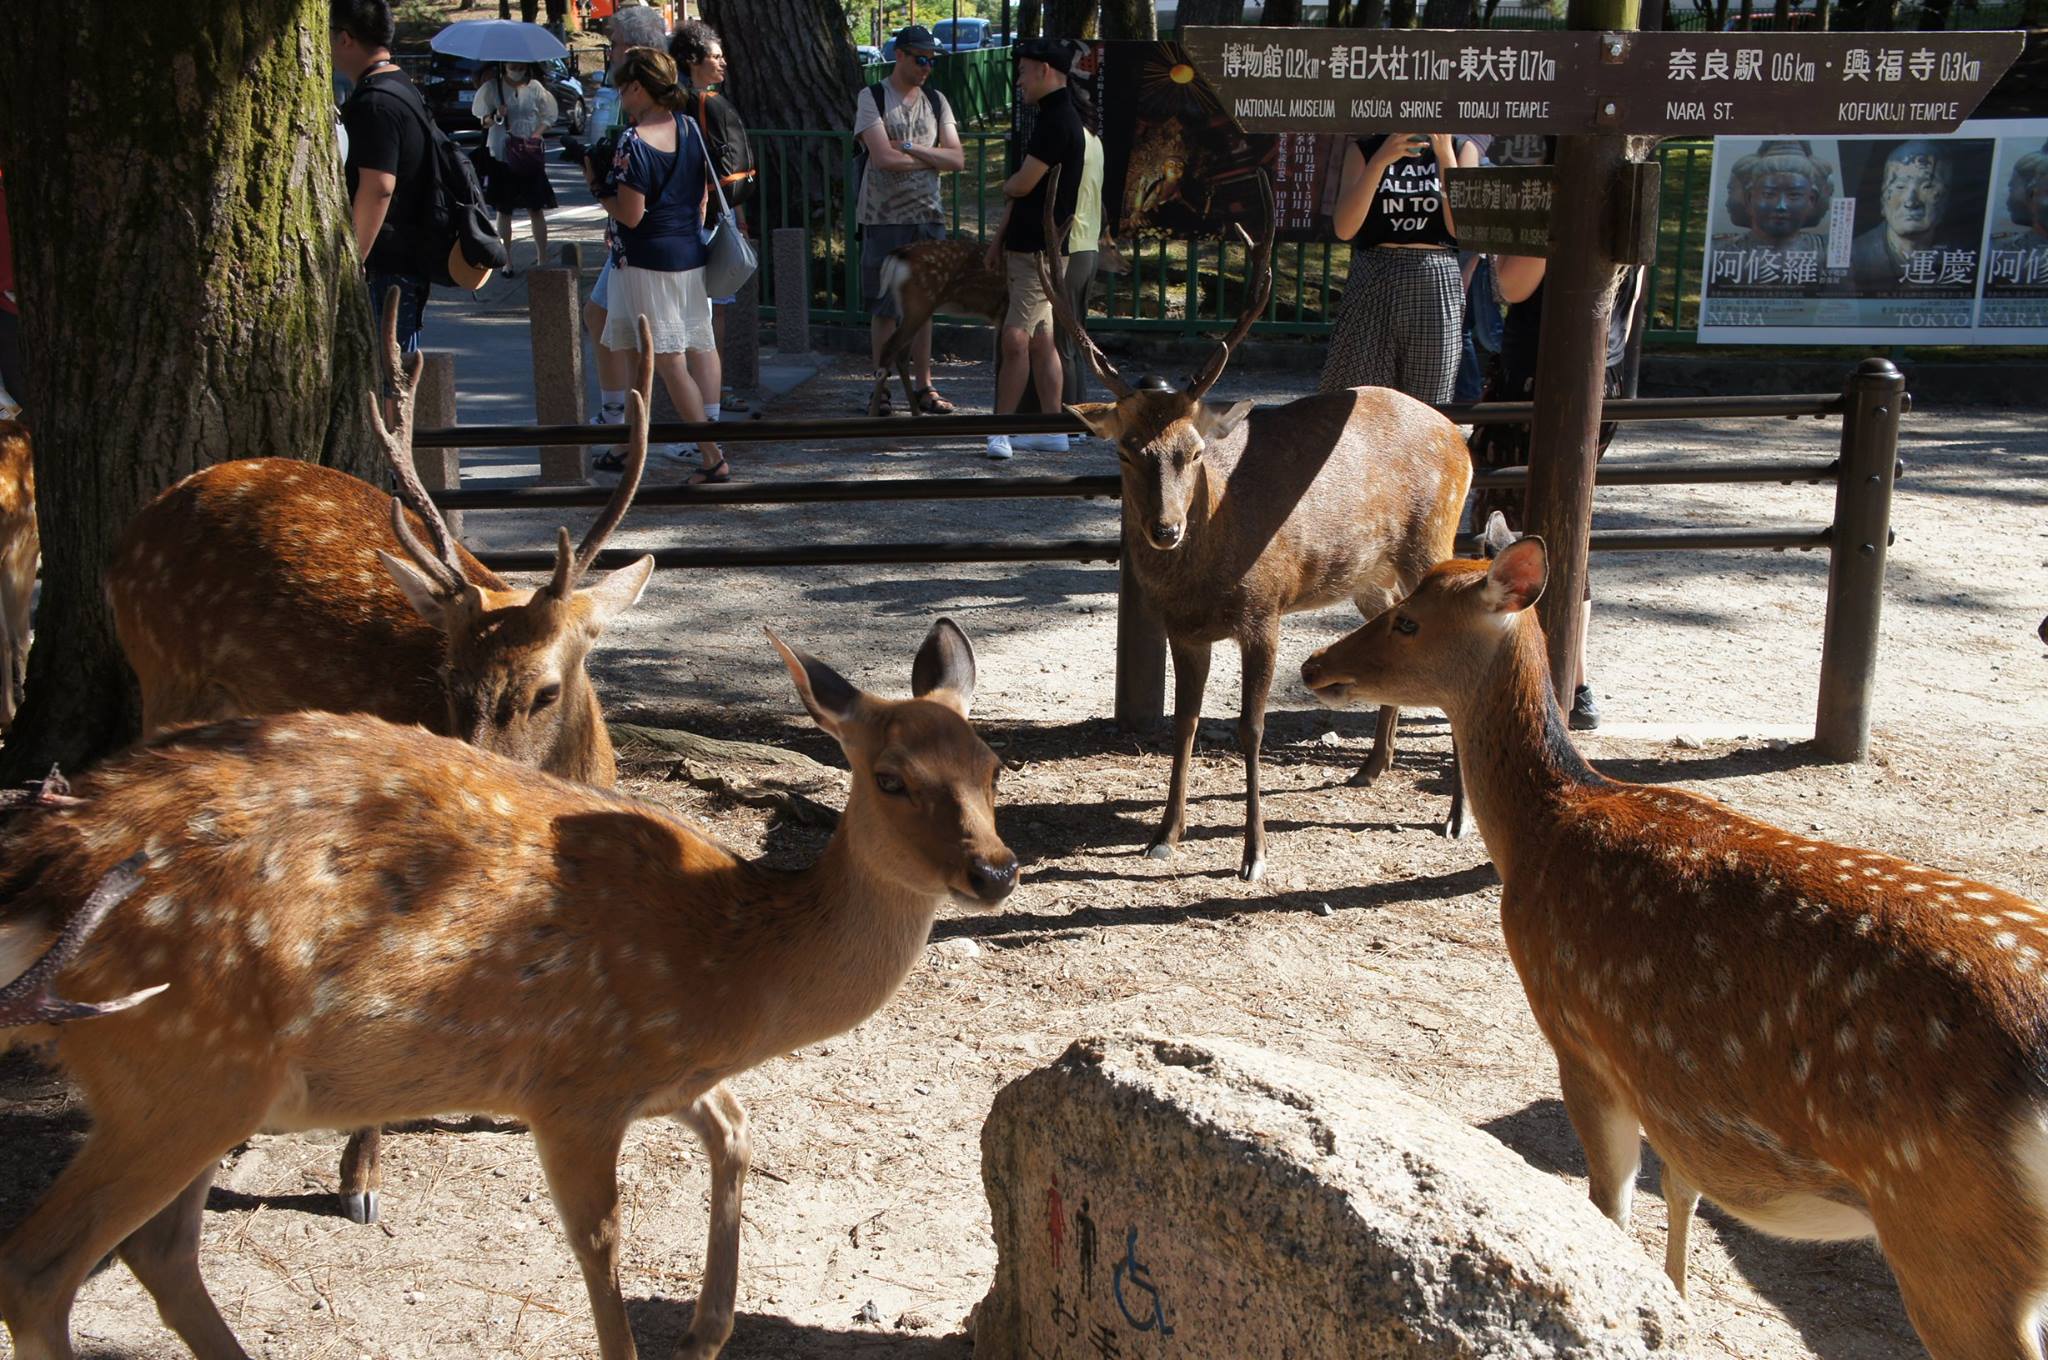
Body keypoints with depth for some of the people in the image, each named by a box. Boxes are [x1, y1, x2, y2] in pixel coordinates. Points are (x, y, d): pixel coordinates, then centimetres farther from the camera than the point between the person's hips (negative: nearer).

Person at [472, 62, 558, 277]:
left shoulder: (535, 88, 2)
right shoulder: (492, 87, -1)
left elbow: (548, 116, 9)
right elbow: (482, 118, 2)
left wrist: (536, 135, -8)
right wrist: (496, 117, -20)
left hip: (530, 156, 1)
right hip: (501, 155, -1)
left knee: (536, 209, 1)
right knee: (504, 210, 4)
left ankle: (542, 258, 8)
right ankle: (507, 261, 11)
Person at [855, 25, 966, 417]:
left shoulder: (937, 102, 11)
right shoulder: (871, 98, -3)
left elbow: (958, 159, 1)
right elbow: (883, 157, -16)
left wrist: (910, 148, -10)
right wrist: (933, 158, -5)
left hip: (928, 217, 4)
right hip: (885, 218, -4)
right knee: (885, 308, 0)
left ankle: (922, 385, 14)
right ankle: (882, 386, 9)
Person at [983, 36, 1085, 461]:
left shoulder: (1059, 122, -16)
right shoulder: (1052, 118, 18)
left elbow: (1022, 185, -18)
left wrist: (1006, 184, 5)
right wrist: (1000, 237, 21)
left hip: (1041, 250, -10)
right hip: (1029, 246, 10)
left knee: (1016, 339, -10)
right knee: (1040, 341, 10)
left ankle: (1000, 431, -8)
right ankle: (1052, 431, 14)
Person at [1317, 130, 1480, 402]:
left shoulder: (1462, 148, 7)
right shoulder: (1363, 149, 7)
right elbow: (1344, 229, -6)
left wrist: (1445, 155, -12)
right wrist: (1380, 160, -15)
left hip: (1437, 288, 0)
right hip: (1373, 284, 0)